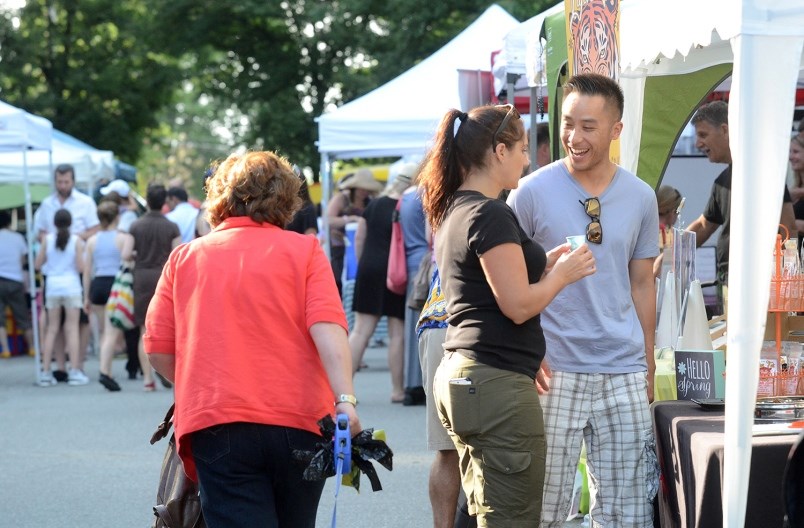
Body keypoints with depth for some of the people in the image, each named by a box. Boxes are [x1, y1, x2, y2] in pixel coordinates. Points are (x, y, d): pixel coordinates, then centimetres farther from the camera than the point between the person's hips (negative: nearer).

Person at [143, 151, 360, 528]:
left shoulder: (184, 258, 12)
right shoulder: (303, 250, 8)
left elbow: (158, 351, 8)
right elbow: (327, 330, -8)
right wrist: (345, 400, -16)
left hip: (217, 425, 0)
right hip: (299, 423, 1)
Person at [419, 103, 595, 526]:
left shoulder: (454, 211, 15)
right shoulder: (490, 216, -14)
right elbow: (518, 305, -18)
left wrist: (543, 265, 16)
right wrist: (562, 274, -2)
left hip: (458, 376, 10)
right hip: (497, 383, -10)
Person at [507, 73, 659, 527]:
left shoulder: (641, 197, 5)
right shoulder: (533, 193, -4)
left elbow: (641, 285, 13)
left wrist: (648, 369, 11)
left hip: (624, 374, 3)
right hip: (554, 370, -3)